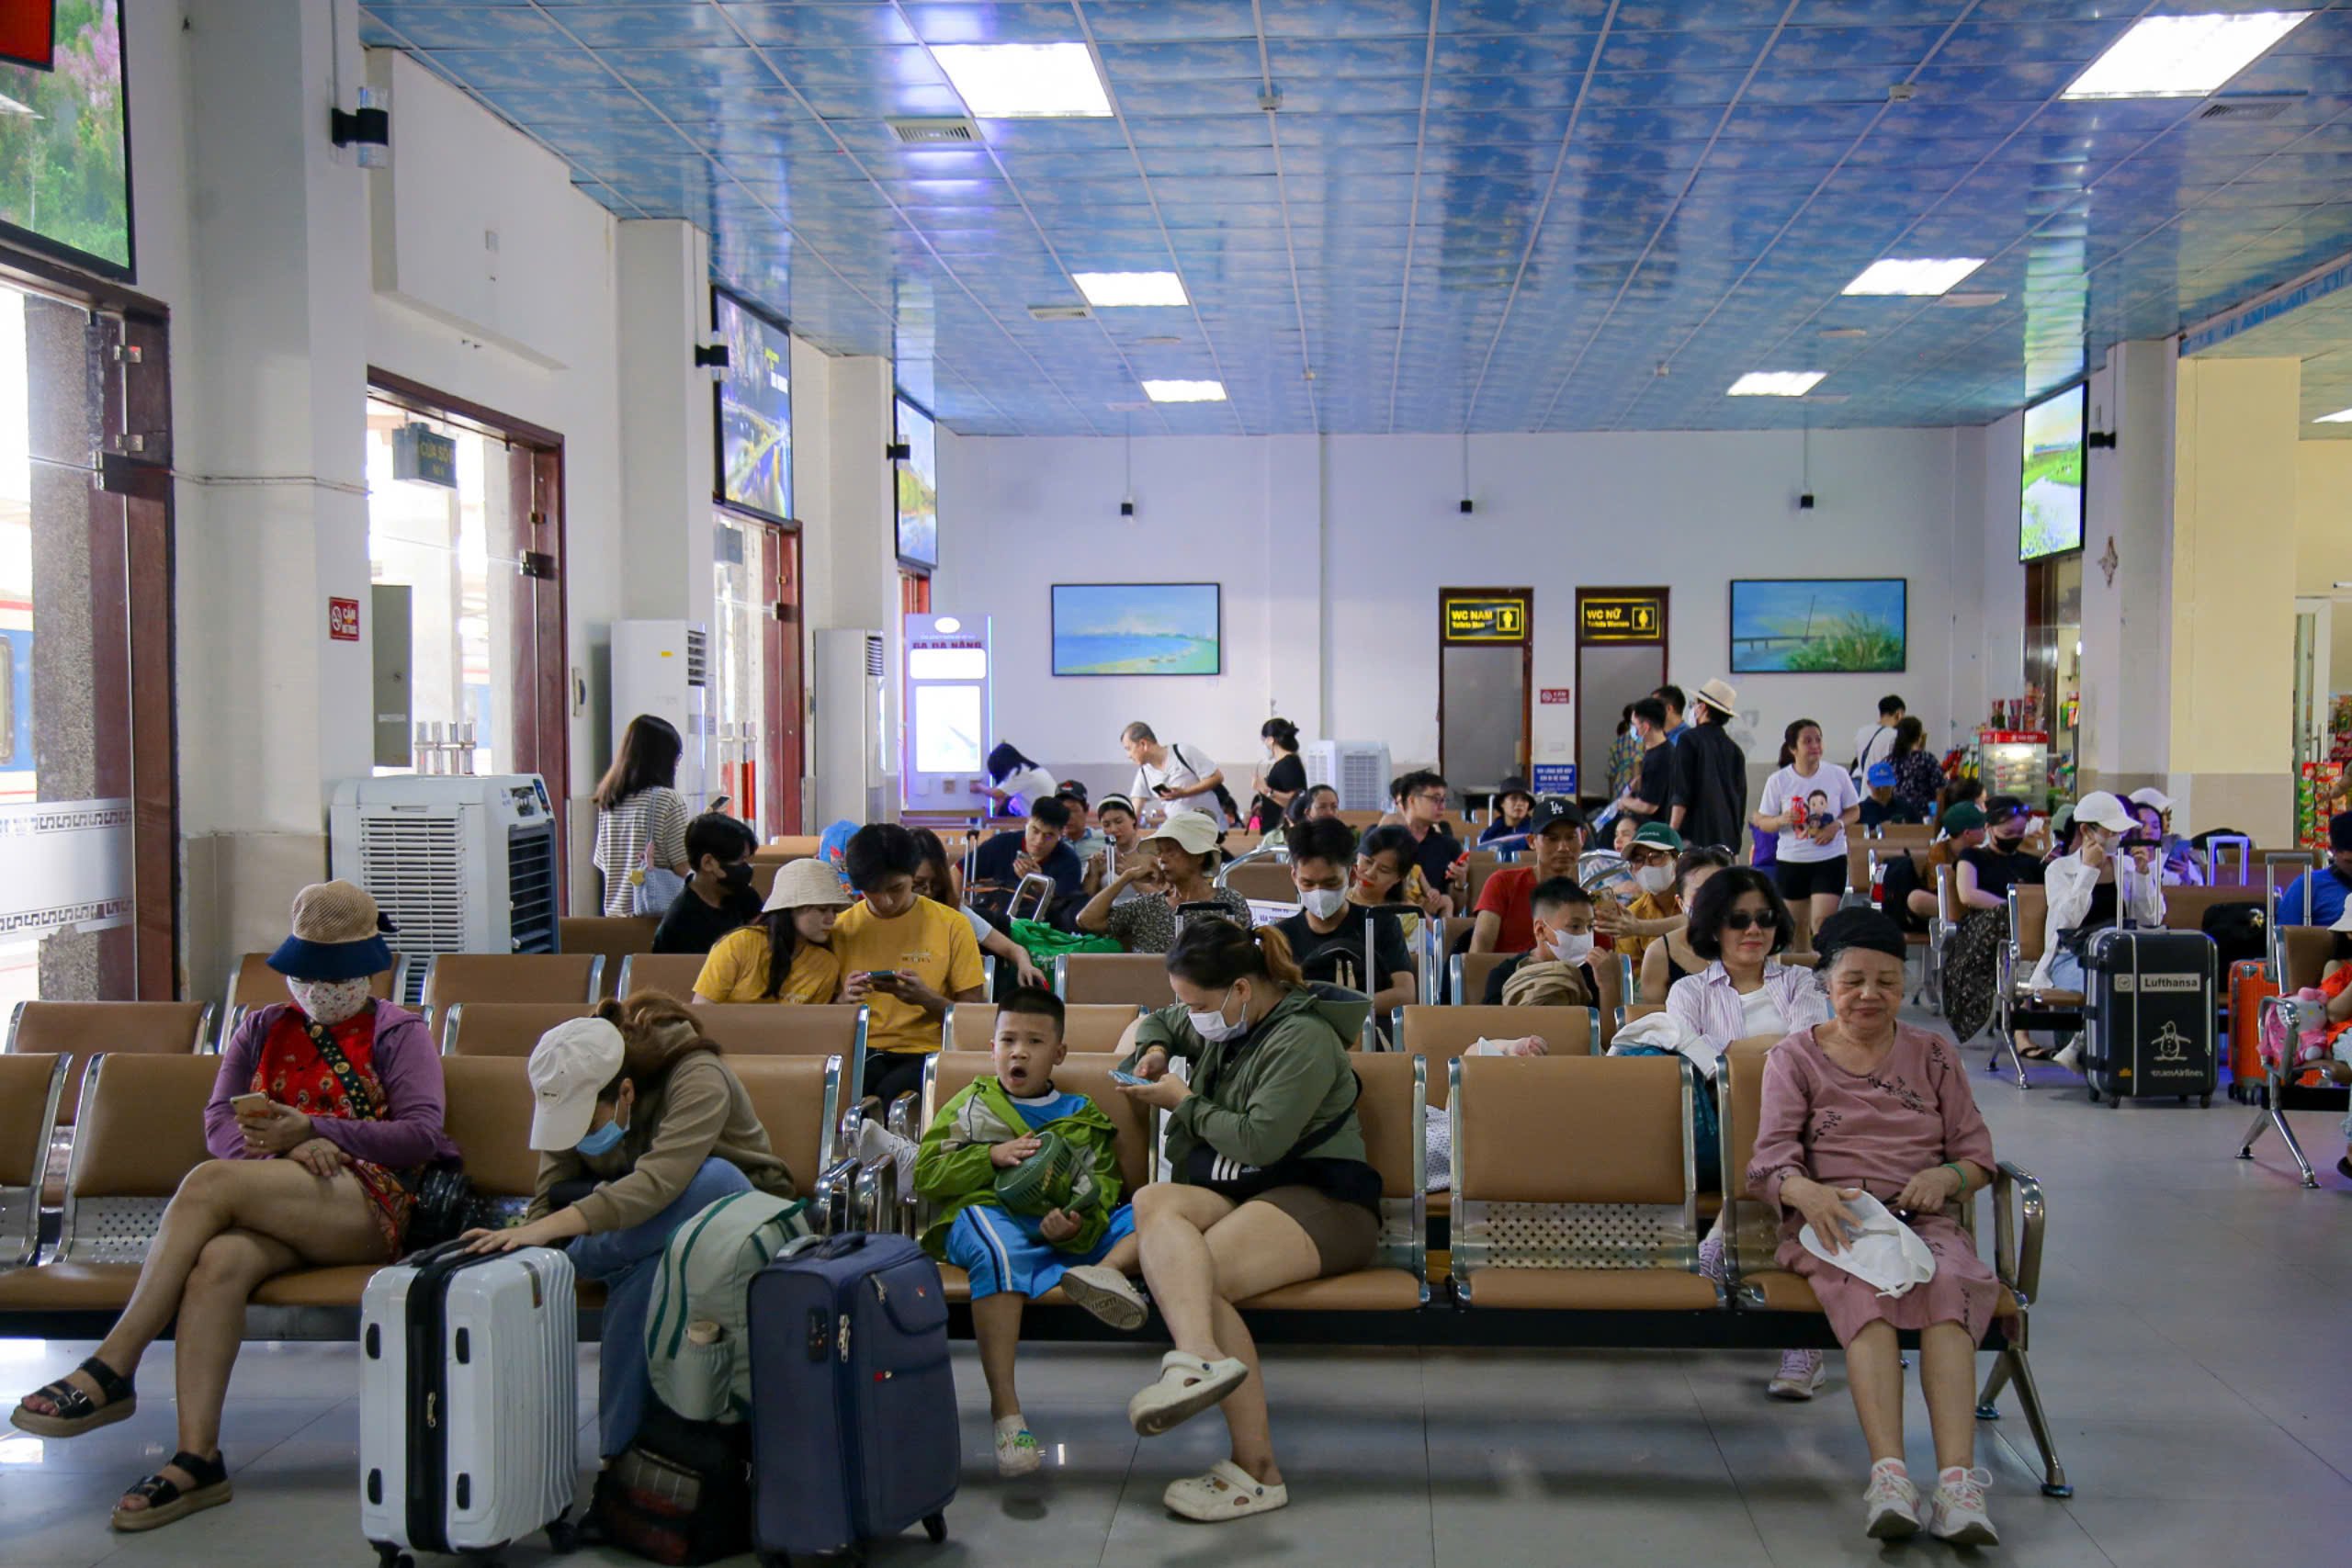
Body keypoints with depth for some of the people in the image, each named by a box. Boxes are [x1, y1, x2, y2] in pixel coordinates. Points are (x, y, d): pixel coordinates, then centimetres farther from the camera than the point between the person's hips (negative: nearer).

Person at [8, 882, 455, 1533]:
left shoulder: (399, 1032, 13)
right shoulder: (263, 1028, 25)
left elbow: (422, 1133, -1)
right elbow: (220, 1122, 11)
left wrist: (312, 1129, -13)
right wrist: (286, 1146, -12)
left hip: (367, 1207, -4)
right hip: (269, 1209, 4)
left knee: (211, 1182, -30)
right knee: (218, 1263, -34)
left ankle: (109, 1371, -27)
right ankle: (197, 1459, -37)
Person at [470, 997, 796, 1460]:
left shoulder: (699, 1079, -29)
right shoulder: (569, 1096, -11)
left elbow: (659, 1183, -42)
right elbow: (551, 1197, -11)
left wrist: (548, 1229, -50)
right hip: (643, 1235, 4)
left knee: (713, 1179, -39)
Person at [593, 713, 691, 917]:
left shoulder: (607, 801, 7)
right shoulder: (669, 800, -12)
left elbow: (601, 863, 14)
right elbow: (683, 868, -12)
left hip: (615, 911, 7)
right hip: (659, 914, -7)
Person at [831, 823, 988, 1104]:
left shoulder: (951, 925, 4)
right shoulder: (842, 928, 8)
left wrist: (926, 998, -16)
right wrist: (845, 999, -11)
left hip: (926, 1051, -1)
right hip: (862, 1051, 1)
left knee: (892, 1092, -34)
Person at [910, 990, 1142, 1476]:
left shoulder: (1084, 1118, 22)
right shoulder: (970, 1106, 20)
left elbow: (1102, 1194, 10)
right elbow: (926, 1174, 10)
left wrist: (1076, 1228, -13)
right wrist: (992, 1156, -5)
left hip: (1068, 1234, 3)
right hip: (985, 1217, -3)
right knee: (998, 1245, -40)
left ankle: (1107, 1271, -48)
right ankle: (1004, 1405, -42)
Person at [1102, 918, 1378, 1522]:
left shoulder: (1303, 1037, -8)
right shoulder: (1225, 1025, 19)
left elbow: (1260, 1140, -17)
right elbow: (1157, 1022, 40)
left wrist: (1184, 1103, -3)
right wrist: (1152, 1051, 15)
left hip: (1322, 1200, -7)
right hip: (1242, 1193, 8)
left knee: (1197, 1273, -32)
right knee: (1154, 1201, -27)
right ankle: (1201, 1355, -53)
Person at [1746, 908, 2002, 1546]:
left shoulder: (1934, 1054, 20)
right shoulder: (1794, 1057, 14)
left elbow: (1976, 1152, 16)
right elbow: (1773, 1154, 2)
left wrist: (1945, 1176, -9)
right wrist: (1806, 1192, -22)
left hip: (1925, 1221, 2)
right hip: (1830, 1221, -1)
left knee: (1948, 1284, -34)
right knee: (1867, 1287, -36)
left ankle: (1958, 1478, -45)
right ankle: (1889, 1473, -48)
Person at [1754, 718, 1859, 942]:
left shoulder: (1838, 774, -2)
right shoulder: (1778, 781, -4)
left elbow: (1854, 811, 7)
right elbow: (1762, 822, 1)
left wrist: (1837, 825, -14)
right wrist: (1782, 820, -21)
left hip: (1830, 859, -1)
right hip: (1790, 861, 1)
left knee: (1823, 920, -14)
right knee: (1796, 925, 12)